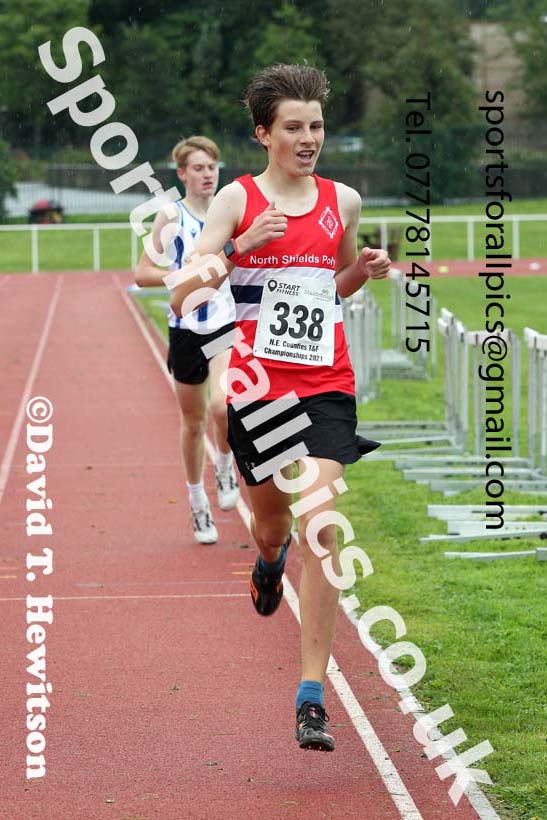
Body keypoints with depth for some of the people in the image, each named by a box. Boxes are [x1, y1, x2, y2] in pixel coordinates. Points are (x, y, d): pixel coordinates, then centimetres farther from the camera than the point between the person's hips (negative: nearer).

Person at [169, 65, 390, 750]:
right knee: (270, 525, 14)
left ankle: (312, 694, -12)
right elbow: (181, 296, -7)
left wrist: (365, 271, 4)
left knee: (319, 525, -14)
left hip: (326, 386, 1)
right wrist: (239, 247, -21)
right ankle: (270, 560, 56)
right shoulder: (236, 200, -1)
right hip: (254, 385, -1)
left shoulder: (343, 201, 8)